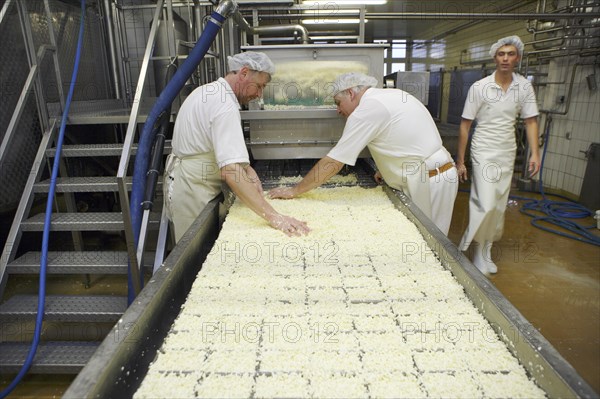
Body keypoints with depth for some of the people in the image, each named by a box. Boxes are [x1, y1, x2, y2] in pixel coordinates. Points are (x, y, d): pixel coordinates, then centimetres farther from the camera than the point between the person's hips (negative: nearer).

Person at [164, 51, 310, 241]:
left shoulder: (206, 92, 7)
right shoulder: (225, 106, -25)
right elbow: (231, 171, -36)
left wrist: (246, 168, -2)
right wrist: (273, 217, -39)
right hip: (193, 190, -10)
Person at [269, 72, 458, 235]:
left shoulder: (368, 109, -17)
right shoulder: (392, 94, 10)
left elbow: (332, 163, -17)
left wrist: (294, 191, -10)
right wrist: (386, 169, 16)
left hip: (428, 182, -9)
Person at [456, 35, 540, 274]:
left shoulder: (524, 87, 3)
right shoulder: (479, 87, -8)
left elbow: (531, 121, 6)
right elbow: (465, 125, -7)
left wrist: (535, 153, -7)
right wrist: (460, 161, -8)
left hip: (508, 154, 5)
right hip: (484, 153, -5)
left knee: (499, 207, 9)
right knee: (486, 205, -14)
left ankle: (485, 253, 24)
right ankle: (473, 253, 6)